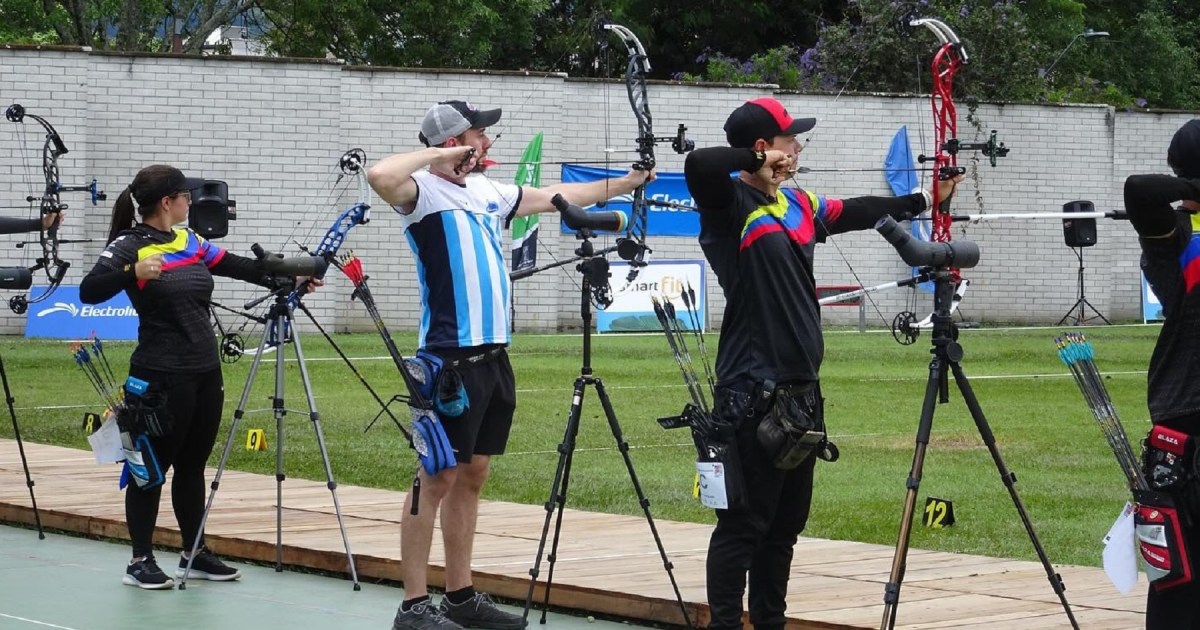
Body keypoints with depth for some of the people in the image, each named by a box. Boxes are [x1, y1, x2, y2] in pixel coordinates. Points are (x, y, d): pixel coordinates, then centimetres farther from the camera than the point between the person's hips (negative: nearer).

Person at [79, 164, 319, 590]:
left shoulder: (189, 240, 11)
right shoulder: (130, 245, -10)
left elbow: (239, 267, 16)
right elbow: (89, 291, -22)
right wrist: (134, 272, -37)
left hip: (205, 372, 7)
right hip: (161, 377, -7)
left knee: (192, 464, 13)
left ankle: (195, 554, 22)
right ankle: (140, 561, 7)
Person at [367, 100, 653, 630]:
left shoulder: (486, 191, 15)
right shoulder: (425, 191, -10)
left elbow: (554, 197, 26)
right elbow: (381, 175, -32)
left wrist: (627, 183, 30)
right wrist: (438, 156, -17)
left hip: (493, 356, 8)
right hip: (452, 360, -8)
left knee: (471, 476, 12)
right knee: (437, 478, -5)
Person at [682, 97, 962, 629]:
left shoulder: (799, 205, 14)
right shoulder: (731, 203, -10)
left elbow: (858, 212, 30)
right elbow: (699, 164, -30)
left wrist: (923, 201, 36)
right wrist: (755, 161, -16)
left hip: (801, 394, 8)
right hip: (753, 396, -8)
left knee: (785, 525, 14)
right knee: (743, 525, -5)